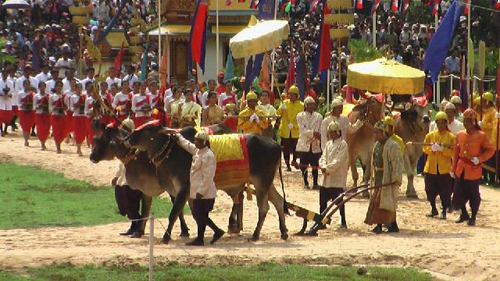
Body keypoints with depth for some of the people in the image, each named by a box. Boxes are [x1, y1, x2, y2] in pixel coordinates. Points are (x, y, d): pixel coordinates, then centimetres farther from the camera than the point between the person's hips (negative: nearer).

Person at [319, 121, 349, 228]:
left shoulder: (343, 145, -7)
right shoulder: (328, 144, 15)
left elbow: (338, 161, -15)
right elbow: (323, 157, 8)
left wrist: (327, 168, -21)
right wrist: (323, 166, -13)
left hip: (338, 178, -7)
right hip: (326, 179, 7)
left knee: (339, 201, -4)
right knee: (322, 200, 7)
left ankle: (343, 222, 5)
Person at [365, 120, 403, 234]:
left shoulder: (392, 146, -14)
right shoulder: (377, 145, 14)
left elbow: (397, 163, -16)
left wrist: (397, 178, -22)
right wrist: (373, 176, 21)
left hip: (388, 178, -9)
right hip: (378, 178, 9)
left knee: (386, 202, -10)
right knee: (376, 201, 8)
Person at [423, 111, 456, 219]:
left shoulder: (451, 137, 0)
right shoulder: (430, 135, 8)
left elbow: (452, 152, -7)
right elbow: (425, 149, 4)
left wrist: (442, 149, -21)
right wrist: (432, 148, -16)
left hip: (444, 169, -3)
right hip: (431, 167, 3)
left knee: (445, 191, -1)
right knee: (430, 190, 8)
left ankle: (444, 211, 11)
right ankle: (433, 209, 25)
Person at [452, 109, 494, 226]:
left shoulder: (481, 136, -8)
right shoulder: (460, 135, 5)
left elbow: (490, 150, -6)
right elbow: (456, 153, 11)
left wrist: (478, 159, -18)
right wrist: (453, 169, 10)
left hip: (474, 170, -4)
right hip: (461, 170, 4)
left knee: (474, 195, 4)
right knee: (458, 193, 6)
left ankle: (473, 217, 18)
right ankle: (464, 214, 27)